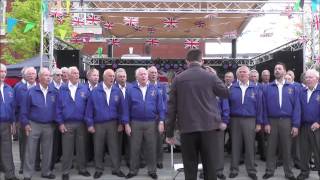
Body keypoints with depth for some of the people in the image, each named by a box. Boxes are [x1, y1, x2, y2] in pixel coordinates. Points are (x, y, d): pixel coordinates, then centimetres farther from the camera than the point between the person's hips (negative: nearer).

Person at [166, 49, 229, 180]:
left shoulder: (178, 79, 0)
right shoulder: (211, 77, -1)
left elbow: (172, 107, 2)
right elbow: (225, 93, 15)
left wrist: (169, 132, 8)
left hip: (187, 128, 0)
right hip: (208, 126, 0)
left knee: (190, 167, 5)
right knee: (209, 165, 7)